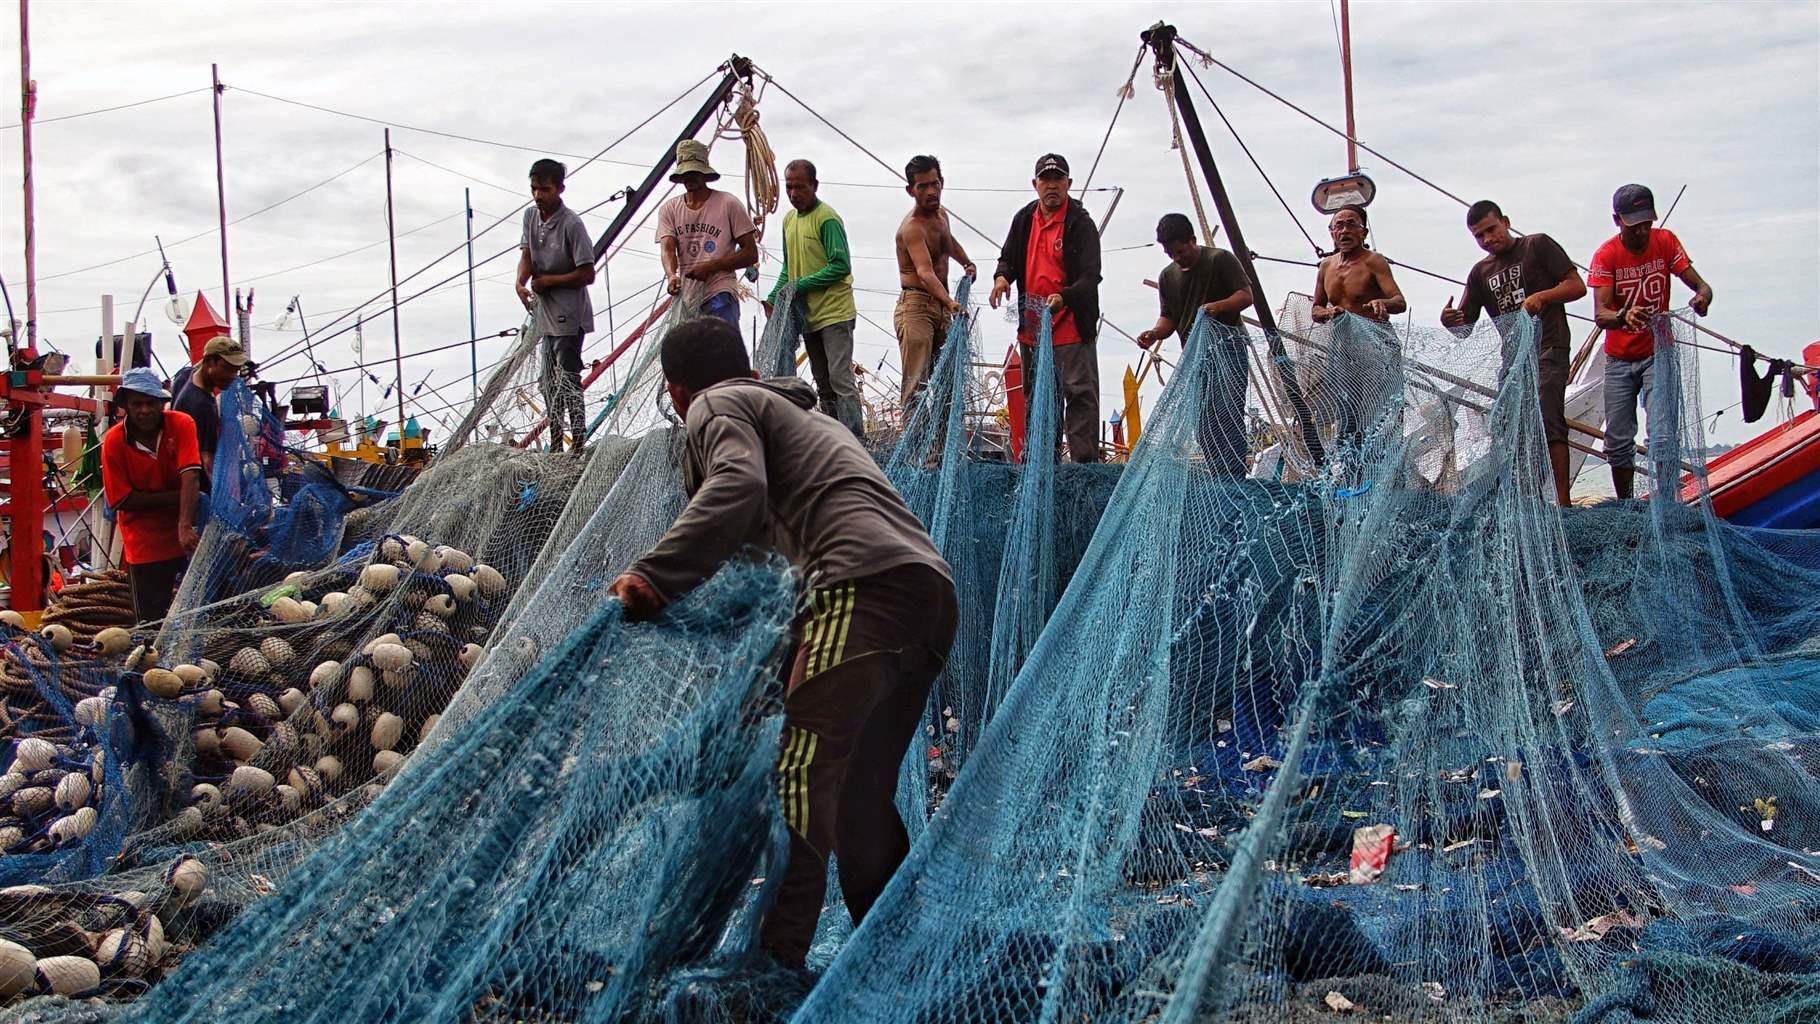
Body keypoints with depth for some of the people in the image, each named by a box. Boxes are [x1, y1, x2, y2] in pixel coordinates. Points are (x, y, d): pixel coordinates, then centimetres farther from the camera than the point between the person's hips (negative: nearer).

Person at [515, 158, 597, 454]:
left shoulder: (571, 225, -16)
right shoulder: (530, 216, 7)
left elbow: (587, 275, -16)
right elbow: (526, 256, 2)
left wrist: (548, 281, -13)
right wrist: (521, 284, -18)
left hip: (569, 316, -8)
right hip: (545, 313, 8)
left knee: (568, 380, -10)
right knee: (549, 382, 14)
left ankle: (578, 446, -6)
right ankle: (555, 446, 22)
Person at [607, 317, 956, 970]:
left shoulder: (714, 406, 11)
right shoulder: (800, 411, 37)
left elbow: (738, 488, -11)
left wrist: (654, 576, -14)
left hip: (867, 583, -9)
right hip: (933, 587, 9)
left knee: (800, 776, -16)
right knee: (861, 795, 15)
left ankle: (772, 965, -24)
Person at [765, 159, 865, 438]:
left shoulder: (827, 218, -12)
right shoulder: (789, 219, 13)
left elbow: (841, 266, -17)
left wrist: (801, 285, -19)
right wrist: (774, 297, 6)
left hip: (834, 313, -9)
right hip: (808, 315, 9)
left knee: (841, 379, -13)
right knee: (823, 383, 12)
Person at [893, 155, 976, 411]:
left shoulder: (941, 215, 12)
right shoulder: (912, 227, -17)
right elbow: (925, 272, -33)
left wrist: (966, 263, 20)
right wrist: (950, 302, -47)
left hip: (941, 306, 9)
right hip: (916, 306, -9)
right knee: (917, 384, -15)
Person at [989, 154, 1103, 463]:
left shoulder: (1080, 223, -9)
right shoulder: (1024, 219, 9)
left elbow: (1091, 276, -16)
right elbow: (1008, 257, 19)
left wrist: (1063, 297, -34)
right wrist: (1002, 276, -5)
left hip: (1071, 327, -6)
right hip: (1032, 327, 6)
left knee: (1080, 395, -7)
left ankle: (1086, 463, -6)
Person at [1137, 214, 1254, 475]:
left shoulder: (1221, 260, -1)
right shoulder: (1168, 276, 16)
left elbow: (1246, 295, -5)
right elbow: (1168, 317, 17)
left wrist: (1218, 306, -24)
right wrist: (1155, 333, -5)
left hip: (1226, 346, -7)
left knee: (1227, 415, -17)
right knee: (1202, 424, 2)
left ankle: (1233, 481, -21)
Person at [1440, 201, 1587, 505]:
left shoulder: (1538, 246, 4)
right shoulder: (1480, 273, 17)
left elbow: (1577, 285, -1)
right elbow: (1465, 328, 13)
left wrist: (1542, 296, -19)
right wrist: (1449, 321, -11)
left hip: (1547, 350, -6)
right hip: (1512, 356, 6)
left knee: (1547, 420, -19)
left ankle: (1563, 500, -23)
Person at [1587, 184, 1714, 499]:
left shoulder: (1665, 242, -7)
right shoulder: (1606, 255, -13)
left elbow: (1701, 286, -10)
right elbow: (1599, 314, -24)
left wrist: (1702, 297, -36)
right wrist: (1623, 316, -47)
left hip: (1657, 353, 0)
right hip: (1619, 359, 0)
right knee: (1618, 441, 1)